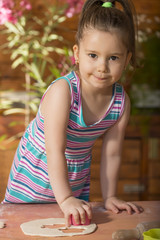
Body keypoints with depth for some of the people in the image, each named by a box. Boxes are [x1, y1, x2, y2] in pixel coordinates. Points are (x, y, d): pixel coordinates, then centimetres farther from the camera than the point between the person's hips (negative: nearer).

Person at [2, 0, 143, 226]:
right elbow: (55, 150, -34)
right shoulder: (62, 91, -32)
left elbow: (111, 154, -8)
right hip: (33, 179, -3)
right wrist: (65, 199, -38)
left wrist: (109, 197, -8)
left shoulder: (121, 101, -16)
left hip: (76, 181, 4)